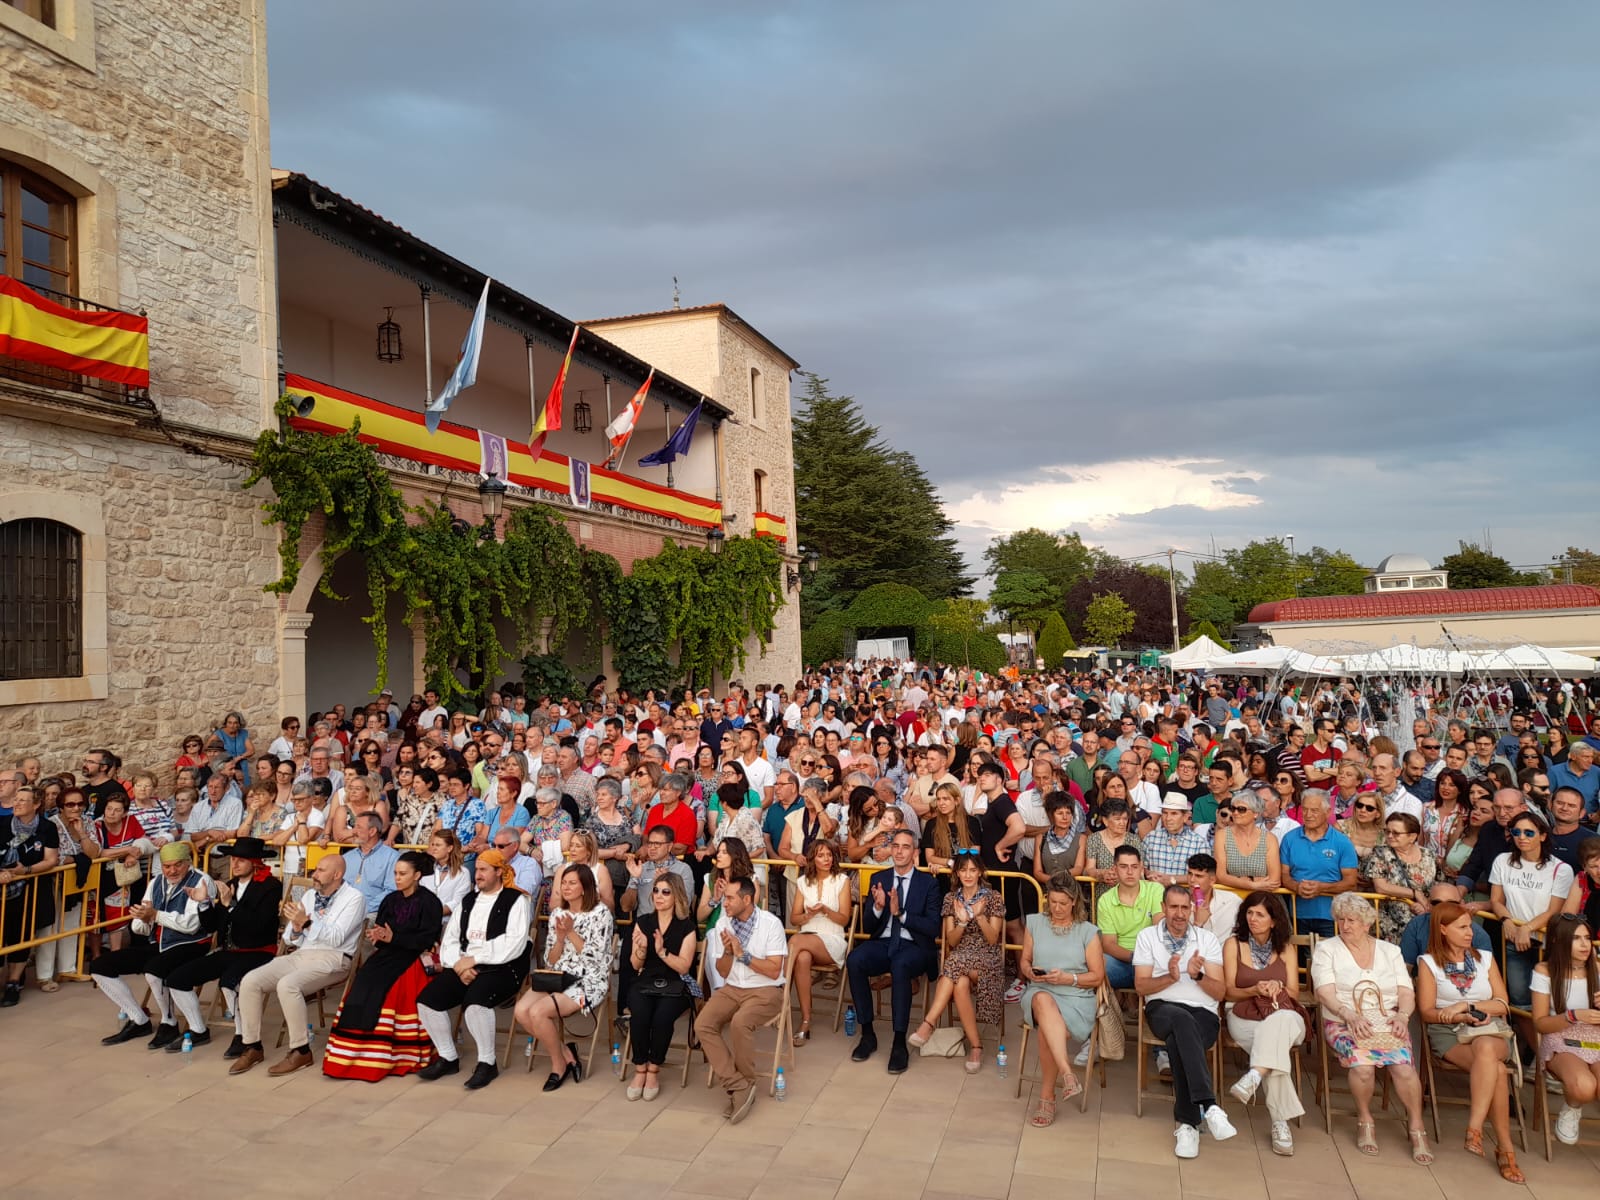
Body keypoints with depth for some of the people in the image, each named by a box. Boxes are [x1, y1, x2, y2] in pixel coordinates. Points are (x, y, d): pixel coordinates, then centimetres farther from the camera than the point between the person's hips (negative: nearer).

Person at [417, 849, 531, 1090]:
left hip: (502, 969, -7)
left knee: (475, 1001, -33)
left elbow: (514, 944, -14)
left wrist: (474, 959, -16)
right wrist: (459, 965, -7)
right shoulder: (468, 900, 19)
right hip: (464, 968, 7)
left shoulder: (516, 901, -2)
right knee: (427, 999, -12)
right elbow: (450, 938, 13)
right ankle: (447, 1058, 7)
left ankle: (487, 1063, -11)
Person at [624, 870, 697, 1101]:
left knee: (662, 1016, -32)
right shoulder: (643, 922, 8)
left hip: (675, 985, -2)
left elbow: (683, 967, -8)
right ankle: (640, 1069, -10)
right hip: (645, 982, 2)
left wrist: (662, 951, -22)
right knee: (640, 1014, -30)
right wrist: (642, 948, -15)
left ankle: (654, 1069, -9)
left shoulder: (686, 926, 0)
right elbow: (636, 965, 6)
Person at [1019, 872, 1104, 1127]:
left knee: (1046, 1028, -33)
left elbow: (1097, 976, 5)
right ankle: (1066, 1072, -46)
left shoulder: (1088, 931, 6)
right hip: (1040, 992, 1)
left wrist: (1067, 978, -11)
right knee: (1044, 1002, -39)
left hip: (1076, 997, -1)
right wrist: (1030, 972, -6)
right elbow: (1025, 960, 18)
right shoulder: (1034, 923, 13)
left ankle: (1047, 1096, -17)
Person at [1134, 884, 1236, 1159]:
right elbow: (1141, 986, 4)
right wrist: (1170, 977, -14)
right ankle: (1208, 1106, -47)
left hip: (1202, 1013, 1)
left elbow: (1219, 992, 9)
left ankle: (1187, 1123, -31)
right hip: (1162, 1008, -1)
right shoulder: (1147, 936, 12)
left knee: (1178, 1041, -36)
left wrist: (1197, 975, -12)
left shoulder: (1207, 939, 14)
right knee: (1182, 1020, -39)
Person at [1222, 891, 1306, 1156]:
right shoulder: (1233, 945, 8)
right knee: (1277, 1046, -35)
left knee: (1281, 1020, -39)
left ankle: (1255, 1075, -49)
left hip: (1285, 1017, 1)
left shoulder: (1285, 950, 14)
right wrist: (1256, 990, -15)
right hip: (1245, 1017, -1)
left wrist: (1278, 988, -14)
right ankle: (1280, 1122, -35)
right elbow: (1228, 992, 4)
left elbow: (1294, 995, 9)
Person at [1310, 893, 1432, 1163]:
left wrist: (1402, 1016, -12)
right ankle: (1365, 1121, -5)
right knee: (1362, 1064, -31)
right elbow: (1325, 993, -5)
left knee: (1403, 1066, -28)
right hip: (1344, 1024, -2)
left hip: (1388, 1024, 2)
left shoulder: (1390, 950, 16)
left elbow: (1407, 993, 8)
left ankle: (1416, 1127, -7)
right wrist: (1351, 1016, -21)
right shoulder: (1326, 949, 7)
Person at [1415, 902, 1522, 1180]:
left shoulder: (1485, 958, 15)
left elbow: (1502, 1005, 8)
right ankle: (1505, 1148, -28)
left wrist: (1466, 1005, -8)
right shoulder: (1429, 962, 6)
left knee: (1485, 1049, -37)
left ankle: (1475, 1128, -38)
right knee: (1496, 1069, -33)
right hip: (1448, 1033, -2)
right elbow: (1427, 1011, 1)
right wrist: (1463, 1018, -14)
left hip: (1491, 1031, 2)